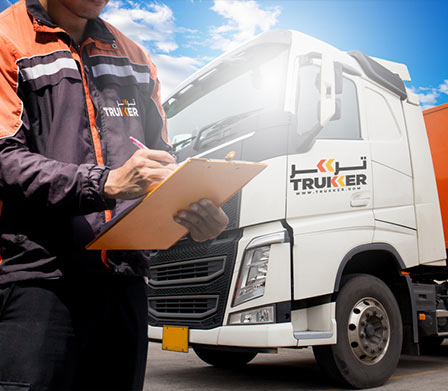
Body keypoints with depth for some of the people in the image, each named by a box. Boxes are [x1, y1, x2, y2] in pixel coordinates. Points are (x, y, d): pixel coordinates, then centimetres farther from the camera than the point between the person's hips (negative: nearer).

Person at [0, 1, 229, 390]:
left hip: (125, 280, 5)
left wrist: (194, 212, -5)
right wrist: (107, 183, -23)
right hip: (39, 278, -4)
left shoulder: (135, 57, 21)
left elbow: (162, 163, 16)